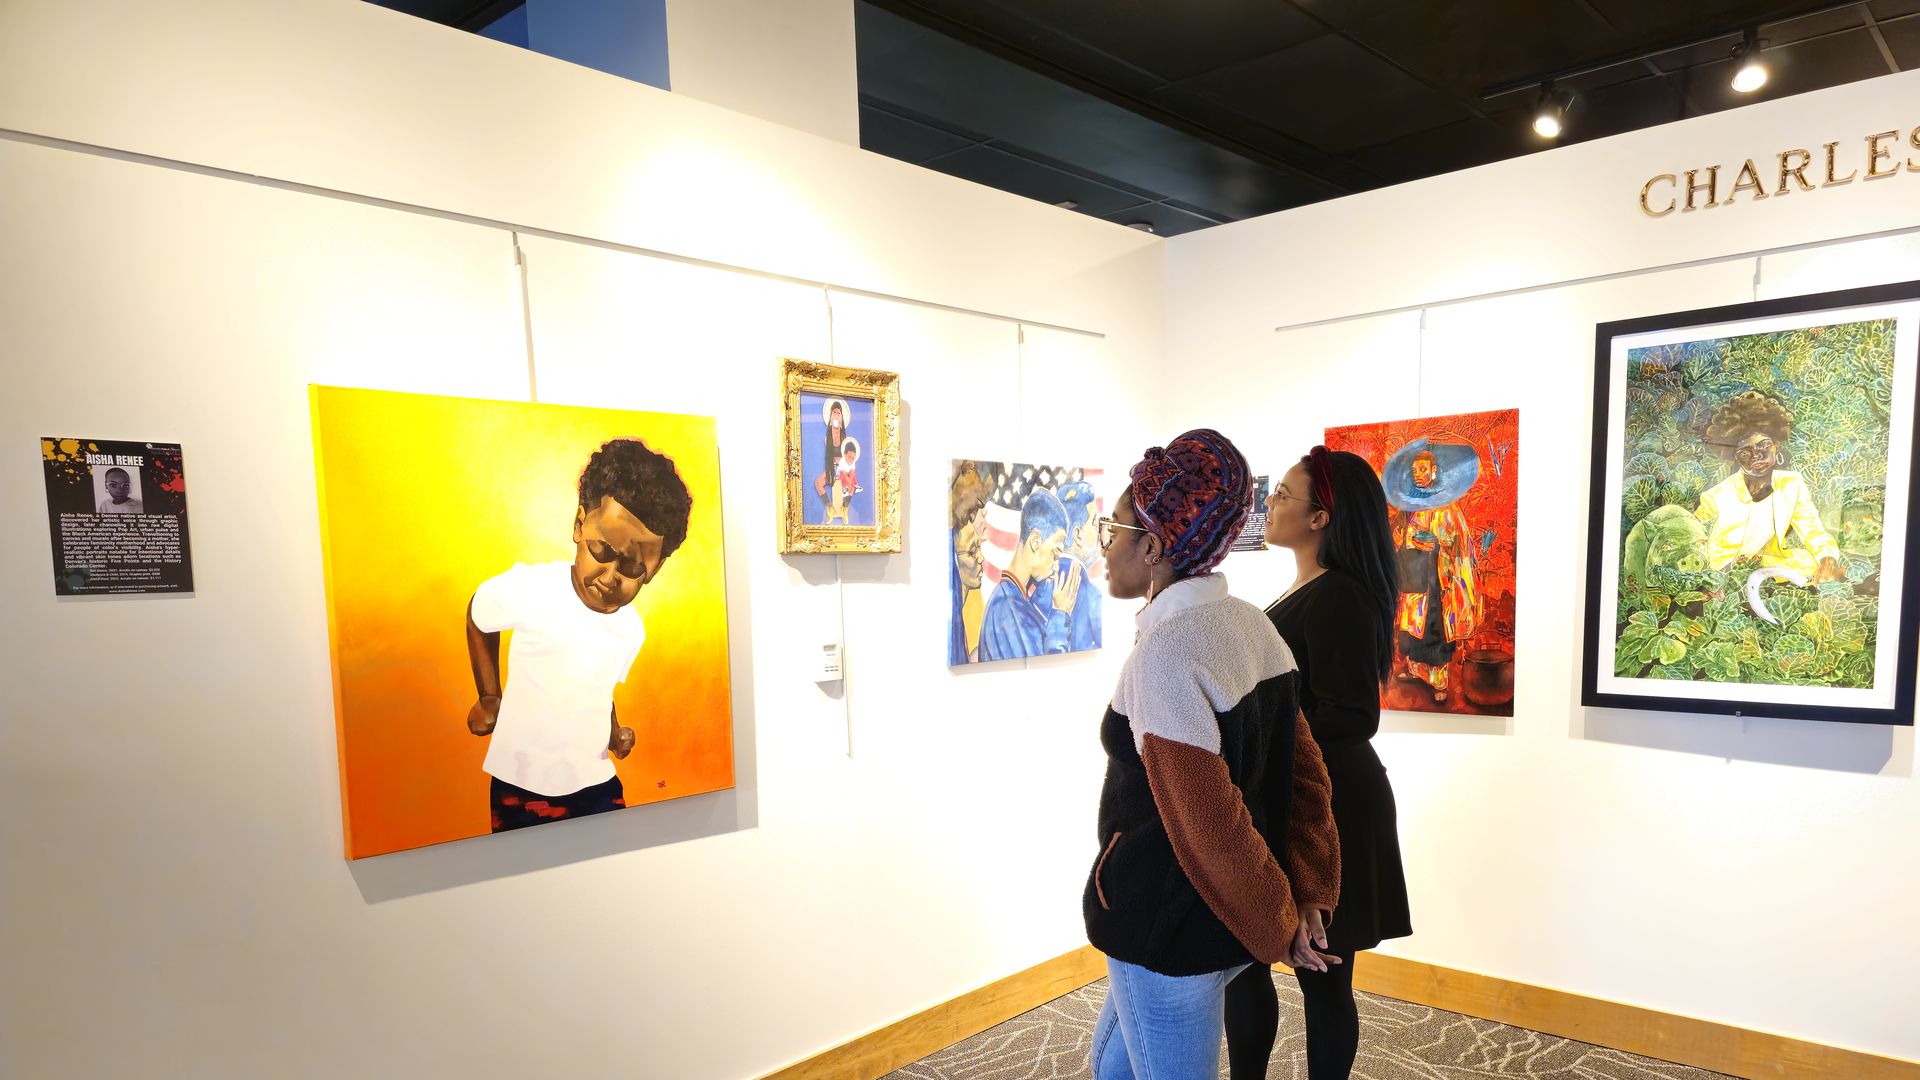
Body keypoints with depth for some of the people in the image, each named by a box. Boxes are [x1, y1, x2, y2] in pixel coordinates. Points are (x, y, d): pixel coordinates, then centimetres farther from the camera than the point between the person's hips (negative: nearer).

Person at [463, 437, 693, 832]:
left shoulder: (632, 630, -6)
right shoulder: (527, 589, -21)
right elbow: (477, 621, 3)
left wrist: (615, 734, 3)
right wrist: (488, 699, 4)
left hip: (596, 787, 3)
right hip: (519, 789, -3)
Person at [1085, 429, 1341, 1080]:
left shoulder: (1163, 654, -25)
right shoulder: (1251, 625, 1)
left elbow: (1208, 823, -24)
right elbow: (1303, 769, 4)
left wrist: (1275, 926, -10)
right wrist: (1306, 892, 4)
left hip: (1168, 933, -8)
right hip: (1224, 925, 8)